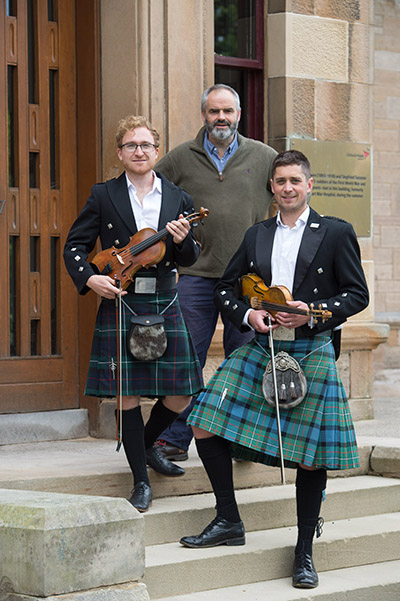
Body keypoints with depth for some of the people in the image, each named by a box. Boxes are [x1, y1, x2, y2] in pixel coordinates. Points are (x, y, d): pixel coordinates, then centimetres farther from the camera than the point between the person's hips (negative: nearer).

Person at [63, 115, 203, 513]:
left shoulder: (179, 200, 8)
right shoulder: (104, 196, 3)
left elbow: (189, 260, 9)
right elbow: (75, 245, 5)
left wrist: (183, 241, -13)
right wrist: (89, 278, -12)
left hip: (165, 305, 2)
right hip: (120, 303, -2)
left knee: (180, 394, 2)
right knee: (128, 393, -2)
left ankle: (147, 445, 33)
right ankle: (141, 481, 11)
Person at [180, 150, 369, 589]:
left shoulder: (336, 233, 0)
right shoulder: (257, 236, 12)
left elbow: (357, 295, -1)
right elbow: (225, 288, 16)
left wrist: (312, 313, -16)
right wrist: (247, 315, -4)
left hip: (310, 352, -4)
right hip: (260, 348, 4)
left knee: (311, 455, -1)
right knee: (205, 426, -5)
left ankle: (304, 552, 14)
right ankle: (229, 522, 11)